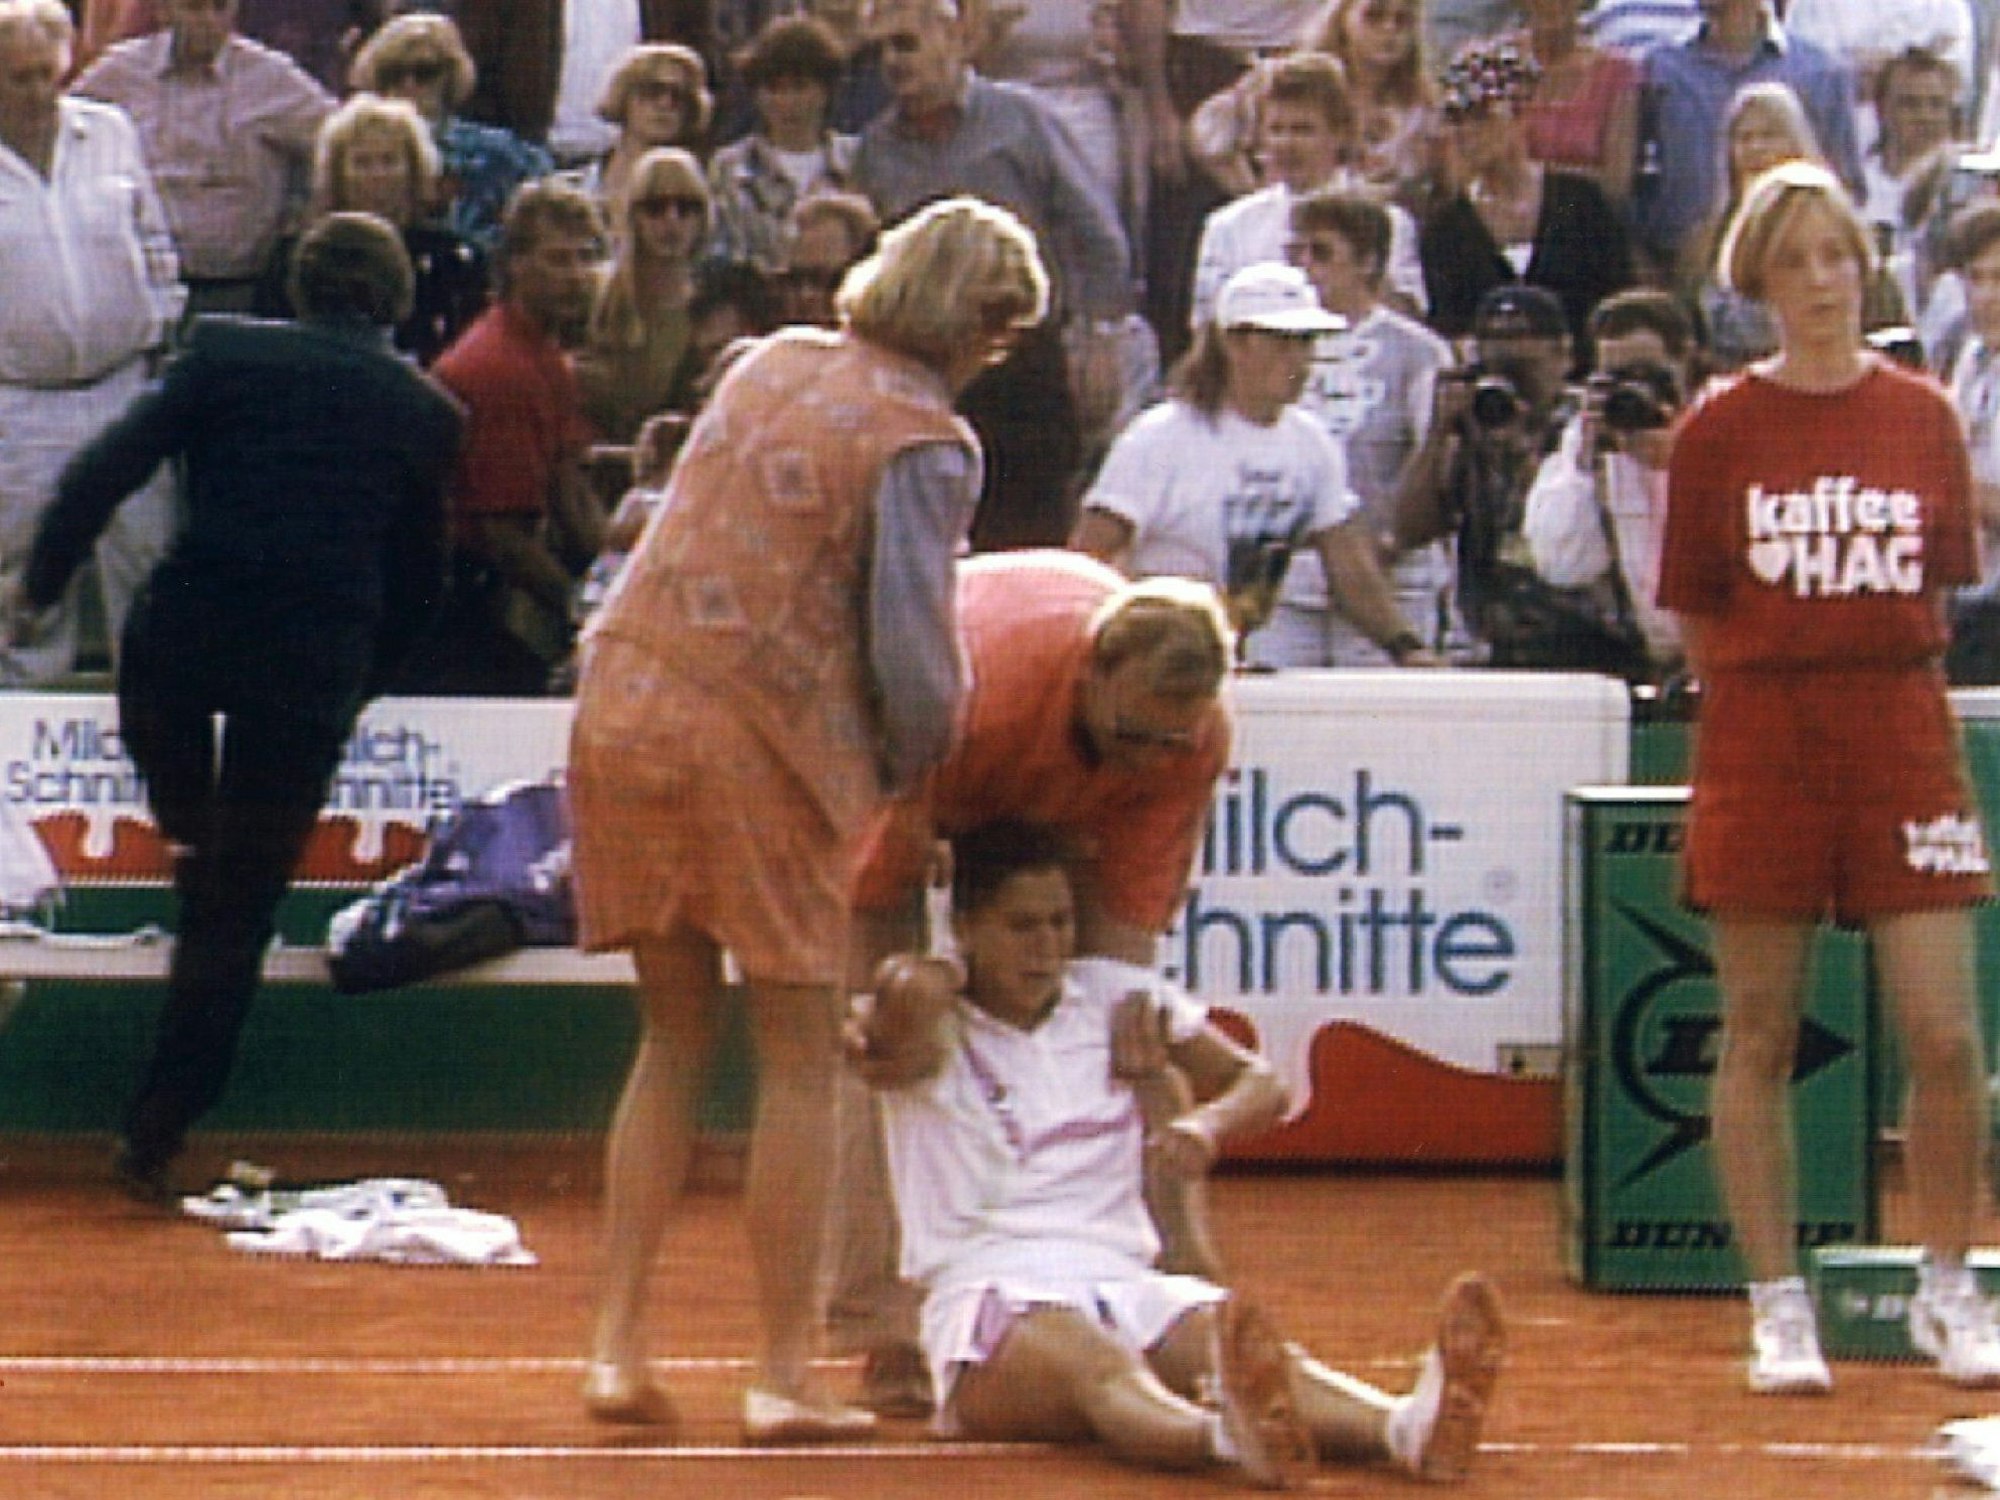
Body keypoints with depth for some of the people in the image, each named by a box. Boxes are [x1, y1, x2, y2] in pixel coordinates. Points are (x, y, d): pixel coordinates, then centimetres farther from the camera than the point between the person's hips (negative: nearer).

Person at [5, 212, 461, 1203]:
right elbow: (419, 577, 17)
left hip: (183, 635, -1)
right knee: (239, 908, 10)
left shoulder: (227, 353, 4)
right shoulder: (425, 413, 11)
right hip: (317, 667, 1)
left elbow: (106, 470, -3)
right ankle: (155, 1138, 11)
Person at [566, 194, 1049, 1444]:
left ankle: (620, 1345, 12)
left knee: (673, 1042, 17)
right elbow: (913, 651, -13)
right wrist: (905, 772, 7)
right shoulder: (923, 441, -8)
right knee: (801, 1065, 4)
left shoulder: (768, 365, 12)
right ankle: (786, 1377, 4)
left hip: (628, 701, 6)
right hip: (760, 743, -6)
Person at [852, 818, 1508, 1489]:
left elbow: (1259, 1083, 17)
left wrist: (1208, 1122, -5)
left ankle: (1409, 1428, -65)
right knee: (1096, 1363, -41)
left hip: (1126, 1281, 4)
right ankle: (1233, 1438, -78)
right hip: (990, 1295, -4)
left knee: (1221, 1335, -33)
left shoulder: (1114, 998, 20)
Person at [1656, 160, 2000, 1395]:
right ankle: (1778, 1304, 11)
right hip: (1762, 740, -1)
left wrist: (1877, 679, 3)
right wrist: (1775, 684, 0)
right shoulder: (1722, 430, 0)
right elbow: (1696, 614, 6)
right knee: (1761, 1036, 3)